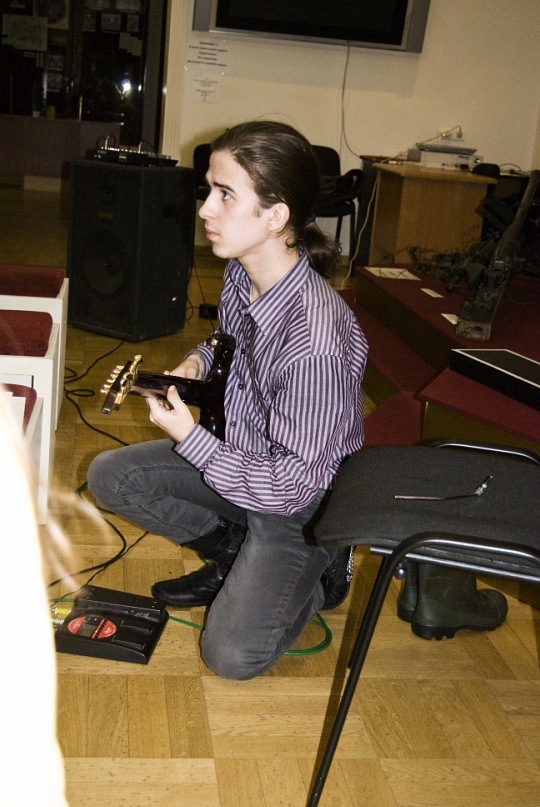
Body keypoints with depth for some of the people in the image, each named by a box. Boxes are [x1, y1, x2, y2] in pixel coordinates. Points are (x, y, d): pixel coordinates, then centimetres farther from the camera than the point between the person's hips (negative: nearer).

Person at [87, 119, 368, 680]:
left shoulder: (316, 339, -36)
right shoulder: (240, 272, -10)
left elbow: (294, 484, -28)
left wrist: (189, 439, -27)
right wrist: (199, 360, -7)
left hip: (298, 499, -7)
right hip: (240, 451, 8)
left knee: (231, 655, -15)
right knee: (107, 476, -2)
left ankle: (320, 569, 11)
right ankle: (230, 550, 11)